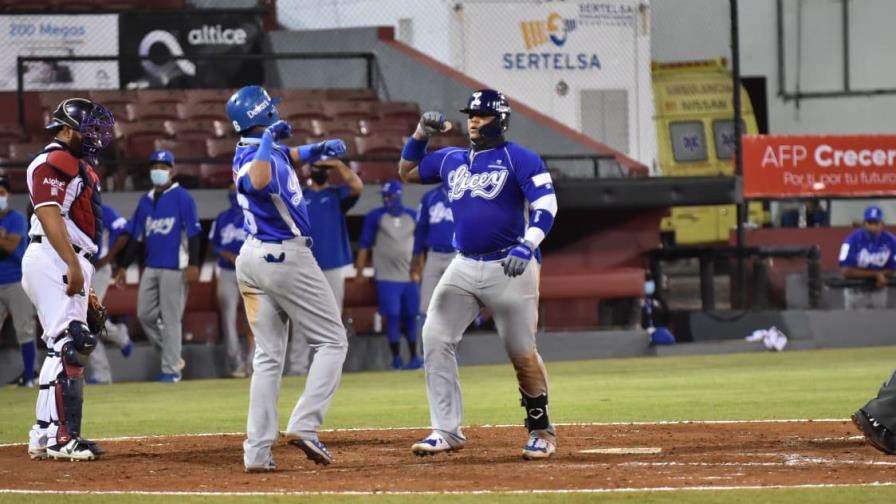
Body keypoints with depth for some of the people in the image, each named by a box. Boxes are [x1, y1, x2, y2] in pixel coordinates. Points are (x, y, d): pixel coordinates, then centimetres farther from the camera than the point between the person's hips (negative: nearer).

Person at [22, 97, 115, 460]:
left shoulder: (78, 166, 24)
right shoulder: (54, 162, -9)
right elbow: (49, 214, -20)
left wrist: (83, 279, 23)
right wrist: (73, 266, -27)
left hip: (70, 264, 11)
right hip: (53, 262, -11)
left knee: (63, 348, 12)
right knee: (66, 346, -15)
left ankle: (43, 436, 15)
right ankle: (62, 437, -18)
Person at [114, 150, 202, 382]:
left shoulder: (182, 197, -5)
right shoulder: (146, 201, 15)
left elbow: (193, 233, -9)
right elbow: (136, 237, 17)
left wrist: (193, 264, -18)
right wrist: (123, 266, 13)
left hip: (174, 267, -7)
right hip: (151, 267, 7)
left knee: (171, 317, -5)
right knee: (145, 314, 5)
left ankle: (171, 369, 0)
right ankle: (172, 356, 18)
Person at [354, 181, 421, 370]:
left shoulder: (412, 216, 7)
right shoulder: (375, 217, -2)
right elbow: (364, 246, -1)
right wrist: (359, 273, -4)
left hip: (410, 276, 3)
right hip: (387, 277, -3)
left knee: (411, 316, 6)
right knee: (392, 316, -5)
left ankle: (414, 356, 16)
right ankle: (396, 358, 1)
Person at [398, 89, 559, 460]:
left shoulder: (519, 159, -5)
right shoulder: (450, 161, 14)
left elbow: (545, 204, -16)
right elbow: (407, 172, 28)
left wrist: (527, 246, -31)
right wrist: (420, 135, 11)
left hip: (509, 269, -6)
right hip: (464, 268, 6)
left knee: (522, 354, -1)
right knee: (435, 339, -6)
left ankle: (540, 430, 18)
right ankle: (447, 431, -3)